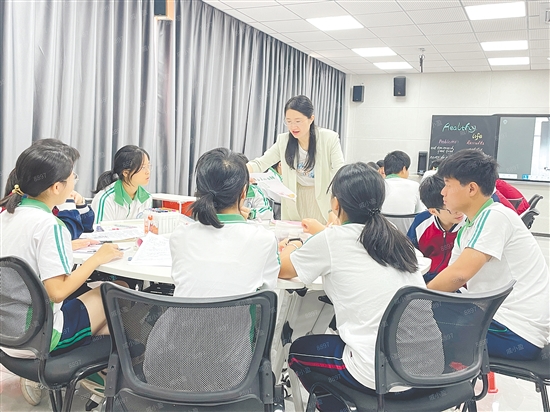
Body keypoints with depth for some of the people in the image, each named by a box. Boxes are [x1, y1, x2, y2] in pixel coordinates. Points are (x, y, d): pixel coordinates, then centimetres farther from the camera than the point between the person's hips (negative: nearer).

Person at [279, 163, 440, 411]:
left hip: (382, 376, -6)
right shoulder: (392, 237, 7)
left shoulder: (331, 240, -10)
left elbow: (281, 270, 6)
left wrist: (291, 249, 26)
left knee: (298, 350, 21)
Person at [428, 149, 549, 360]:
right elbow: (449, 281, 9)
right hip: (499, 318, 8)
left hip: (516, 333, -8)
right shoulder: (467, 229, 9)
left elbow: (459, 274, -27)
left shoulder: (496, 217, -18)